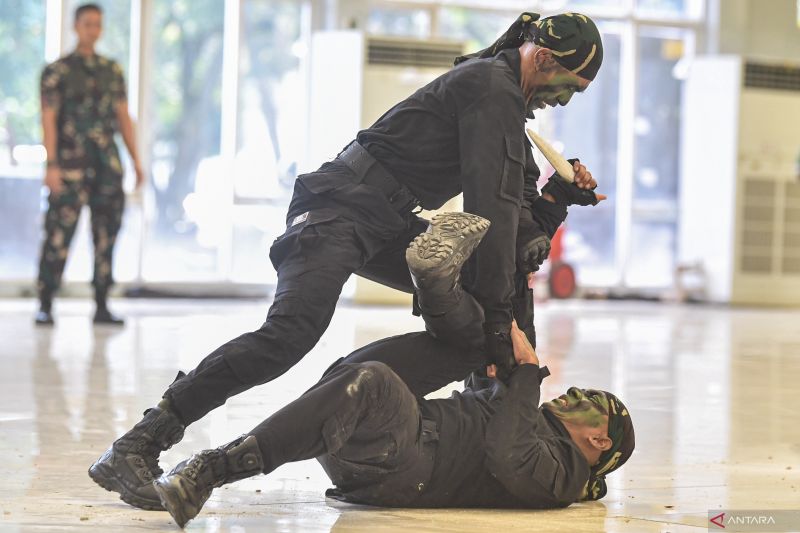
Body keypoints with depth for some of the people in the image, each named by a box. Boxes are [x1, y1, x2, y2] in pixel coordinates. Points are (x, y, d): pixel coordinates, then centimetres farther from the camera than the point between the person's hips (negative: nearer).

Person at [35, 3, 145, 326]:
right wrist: (51, 165, -15)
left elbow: (124, 118, 15)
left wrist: (136, 161, 8)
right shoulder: (57, 72, 1)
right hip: (71, 164, -4)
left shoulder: (113, 71, 14)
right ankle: (45, 306, -2)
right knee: (59, 236, -8)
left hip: (108, 165, 5)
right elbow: (48, 119, -6)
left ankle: (102, 307, 8)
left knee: (106, 236, 3)